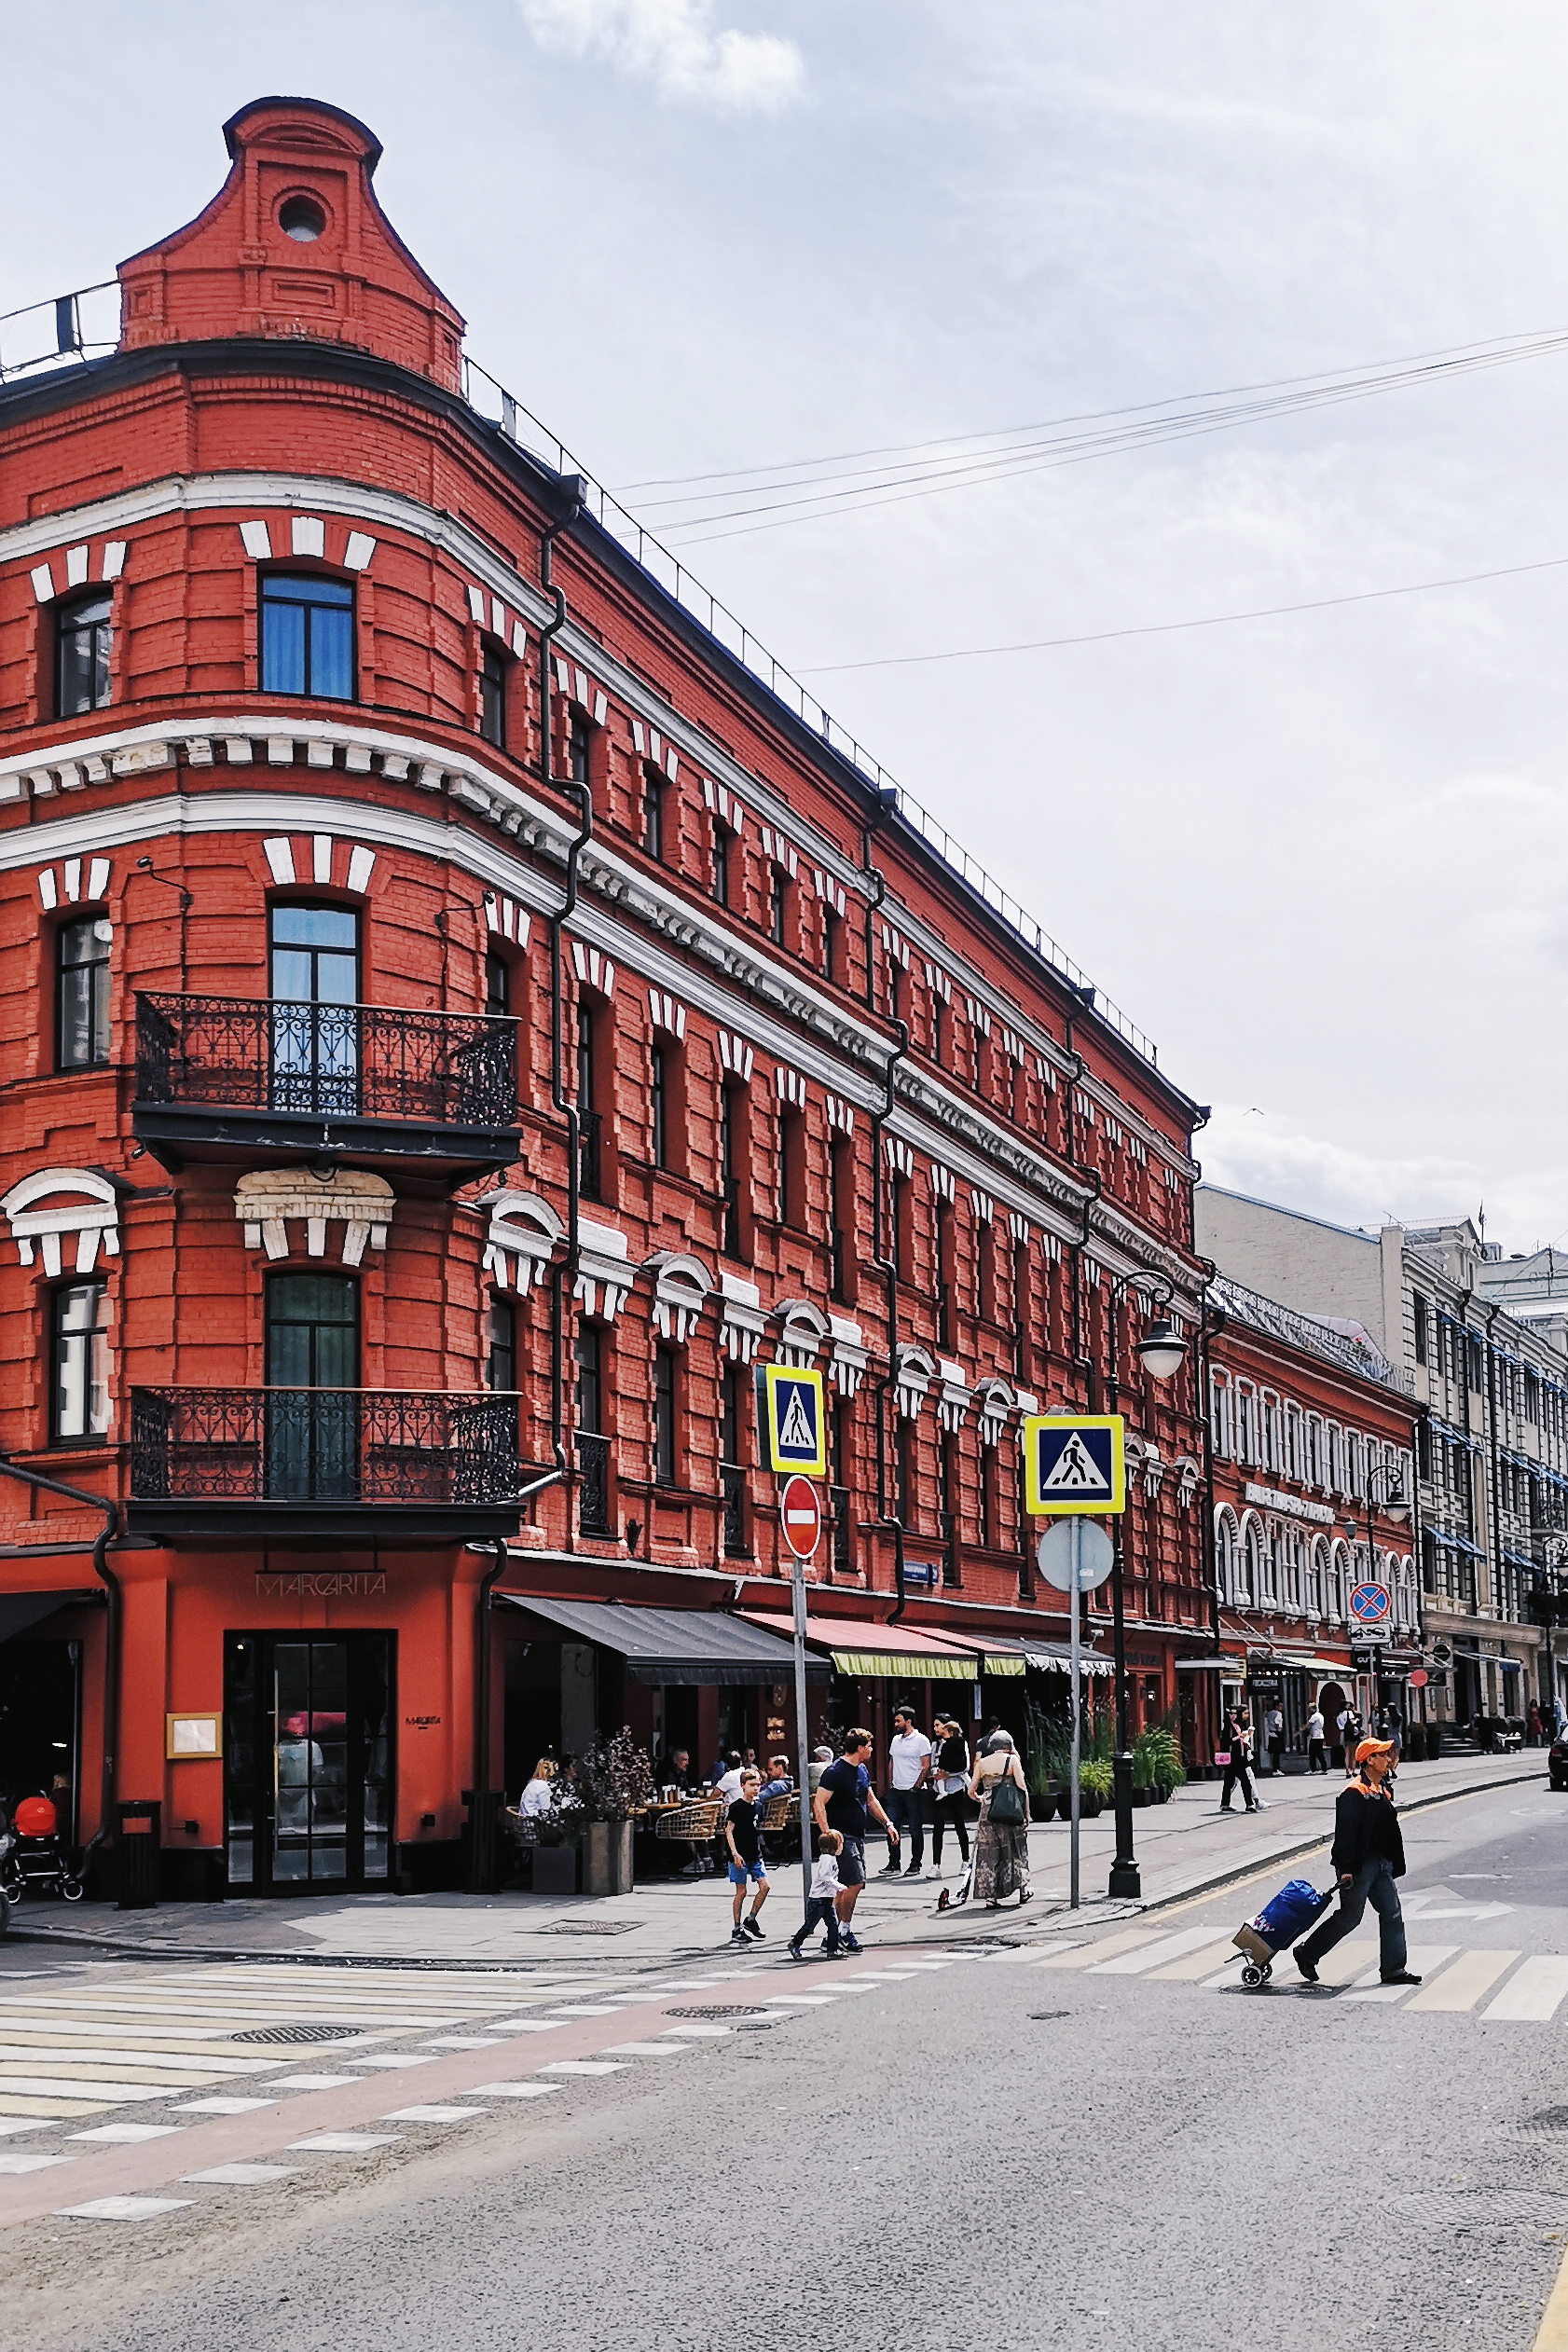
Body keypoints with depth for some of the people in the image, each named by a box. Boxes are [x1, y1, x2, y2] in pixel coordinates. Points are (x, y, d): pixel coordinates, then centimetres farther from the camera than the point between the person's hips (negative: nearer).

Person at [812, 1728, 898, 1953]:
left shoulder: (862, 1770, 13)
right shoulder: (834, 1772, -14)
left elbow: (870, 1799, 26)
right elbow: (819, 1804, -18)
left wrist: (887, 1823, 20)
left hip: (858, 1836, 9)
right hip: (842, 1836, -9)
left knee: (846, 1887, 9)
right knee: (854, 1882, -14)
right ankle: (844, 1930, -2)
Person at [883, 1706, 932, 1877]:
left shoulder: (921, 1740, -6)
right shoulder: (896, 1740, 14)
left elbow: (926, 1767, -9)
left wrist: (916, 1786, -14)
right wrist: (890, 1784, 11)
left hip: (913, 1791, -6)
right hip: (896, 1791, 6)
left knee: (915, 1829, 0)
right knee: (891, 1827, 4)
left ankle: (916, 1864, 8)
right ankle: (893, 1863, 12)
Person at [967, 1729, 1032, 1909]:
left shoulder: (982, 1763, 7)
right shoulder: (1012, 1760, -1)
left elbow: (971, 1791, 9)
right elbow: (1022, 1787, -7)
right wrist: (1026, 1812, 2)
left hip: (988, 1812, 2)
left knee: (988, 1853, 5)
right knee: (1016, 1850, 15)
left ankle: (990, 1896, 0)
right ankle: (1023, 1891, 19)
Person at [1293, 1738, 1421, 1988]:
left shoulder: (1382, 1790, 14)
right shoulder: (1354, 1792, -16)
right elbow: (1345, 1832, -21)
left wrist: (1393, 1864, 20)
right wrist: (1346, 1869, -24)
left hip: (1381, 1863, 9)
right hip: (1360, 1864, -9)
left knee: (1392, 1914, 5)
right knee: (1349, 1916, -1)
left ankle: (1393, 1969, 9)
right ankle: (1307, 1954, 13)